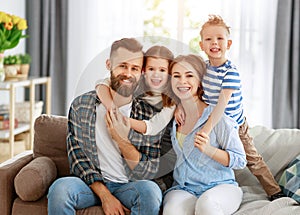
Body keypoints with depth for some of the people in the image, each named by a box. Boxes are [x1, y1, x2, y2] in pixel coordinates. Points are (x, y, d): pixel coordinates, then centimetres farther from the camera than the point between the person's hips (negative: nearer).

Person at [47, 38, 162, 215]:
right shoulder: (81, 105, 0)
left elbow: (148, 172, -3)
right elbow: (78, 158, -2)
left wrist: (122, 140, -17)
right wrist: (105, 196, -14)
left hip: (128, 187, 1)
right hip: (92, 184, 0)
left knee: (150, 190, -32)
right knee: (60, 188, -31)